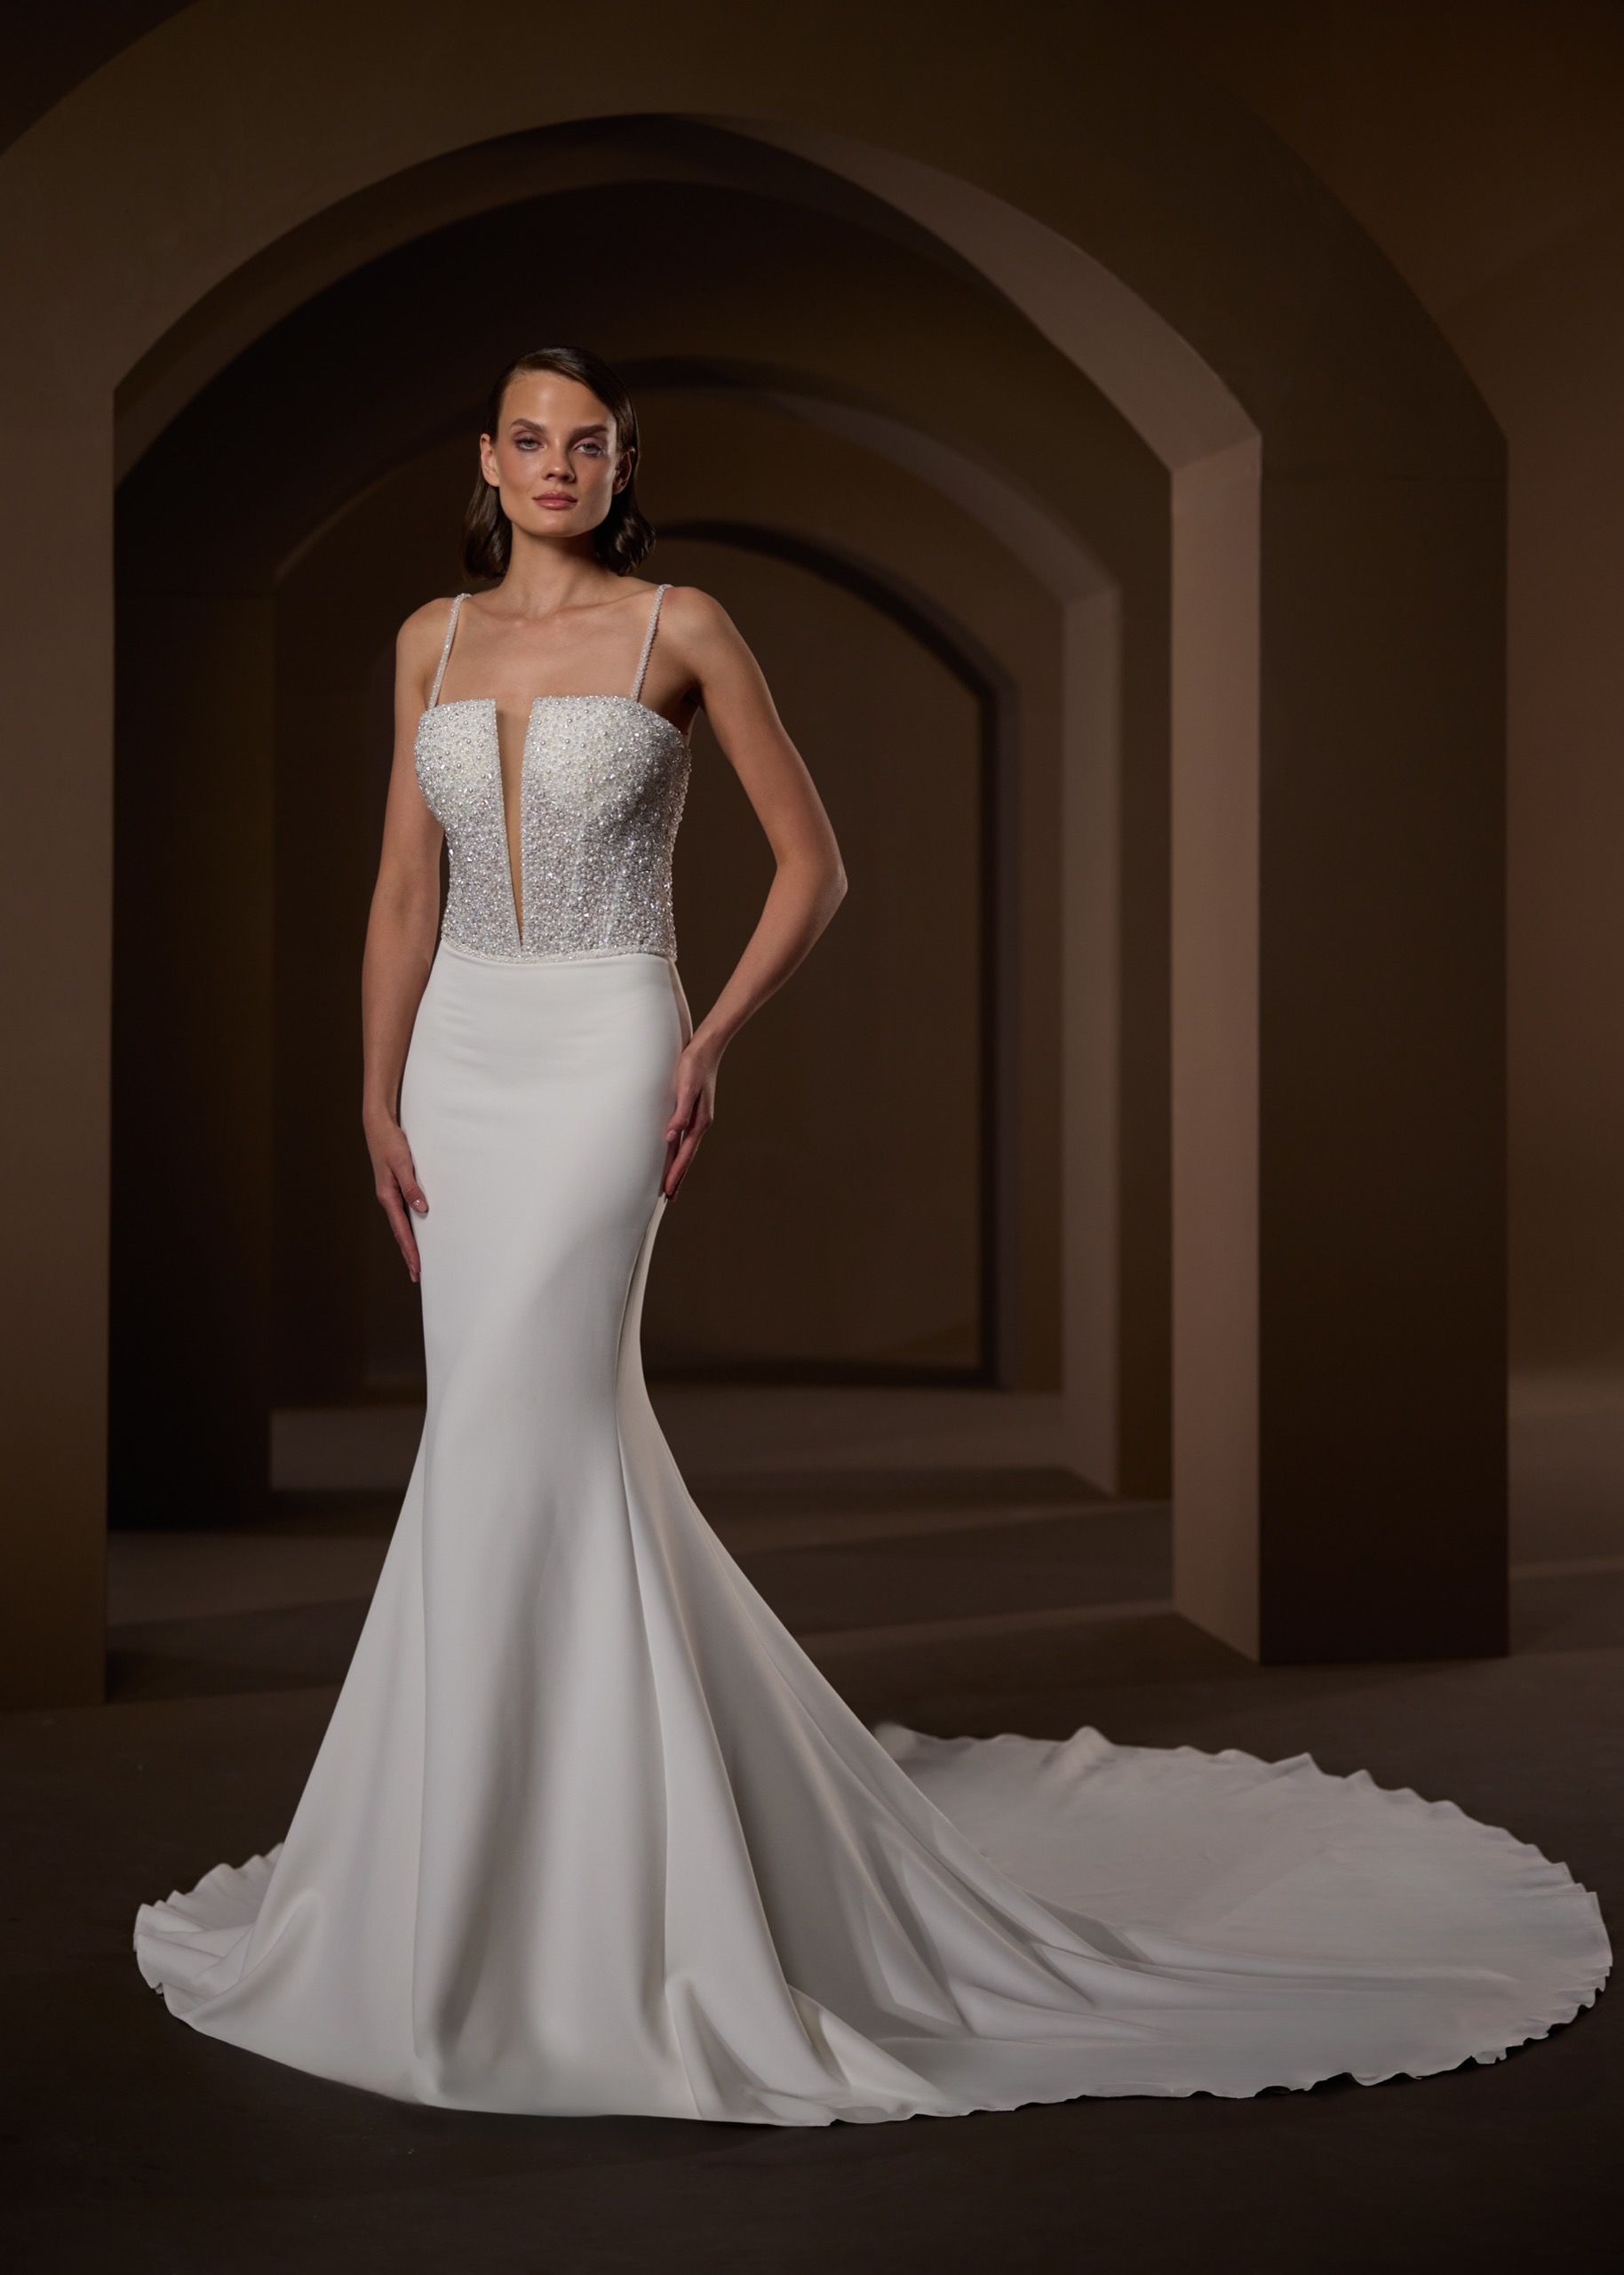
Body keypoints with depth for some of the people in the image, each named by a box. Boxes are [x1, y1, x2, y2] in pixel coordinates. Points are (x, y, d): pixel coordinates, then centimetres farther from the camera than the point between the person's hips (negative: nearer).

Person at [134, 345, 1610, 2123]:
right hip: (459, 1057, 5)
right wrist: (380, 1099, 5)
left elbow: (813, 862, 2)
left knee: (516, 1432, -12)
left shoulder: (681, 627, -1)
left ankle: (482, 1916, -3)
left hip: (600, 1057, -5)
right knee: (553, 1438, 8)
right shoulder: (433, 640, 12)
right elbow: (404, 891, 13)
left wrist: (710, 1041, -8)